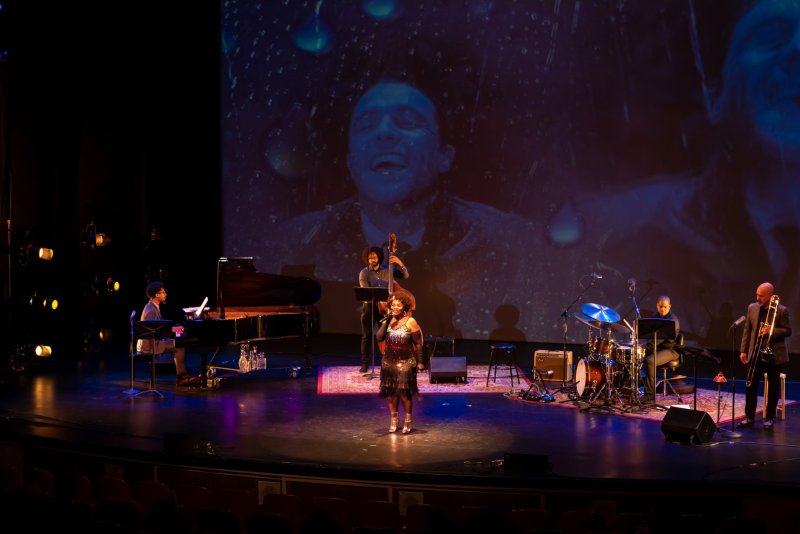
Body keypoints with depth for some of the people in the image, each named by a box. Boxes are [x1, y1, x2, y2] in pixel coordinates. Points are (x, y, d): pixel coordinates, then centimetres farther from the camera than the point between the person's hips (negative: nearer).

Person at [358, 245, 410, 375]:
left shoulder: (388, 269, 3)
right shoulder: (364, 273, -3)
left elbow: (406, 276, -2)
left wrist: (400, 264, -18)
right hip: (369, 307, -1)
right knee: (367, 335, -1)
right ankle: (365, 365, 6)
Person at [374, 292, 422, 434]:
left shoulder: (411, 322, -8)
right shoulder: (388, 321, 4)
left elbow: (418, 344, -6)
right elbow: (379, 337, -8)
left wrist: (419, 362, -6)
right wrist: (386, 321, -13)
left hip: (405, 362, -5)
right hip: (389, 361, 5)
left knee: (403, 392, -6)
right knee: (390, 392, 9)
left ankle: (408, 421, 10)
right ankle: (393, 420, 23)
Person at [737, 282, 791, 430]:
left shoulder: (781, 310, -7)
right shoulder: (752, 308, 4)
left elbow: (788, 331, -6)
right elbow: (747, 330, 8)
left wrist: (771, 331, -22)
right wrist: (743, 350, 4)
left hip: (774, 355, -3)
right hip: (755, 353, 3)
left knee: (773, 387, 5)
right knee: (751, 385, 1)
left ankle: (769, 418, 15)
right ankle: (749, 417, 9)